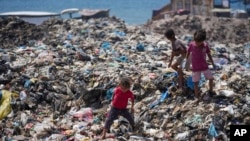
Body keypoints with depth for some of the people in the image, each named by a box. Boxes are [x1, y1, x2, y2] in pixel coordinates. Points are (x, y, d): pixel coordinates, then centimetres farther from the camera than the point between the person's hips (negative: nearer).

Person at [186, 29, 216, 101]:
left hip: (205, 66, 2)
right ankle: (197, 97, 20)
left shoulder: (205, 45, -12)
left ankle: (211, 91, 33)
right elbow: (188, 54, 0)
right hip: (195, 68, -1)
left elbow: (209, 54, 2)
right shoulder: (191, 45, -16)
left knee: (211, 78, 6)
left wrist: (213, 63, 6)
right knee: (196, 83, 4)